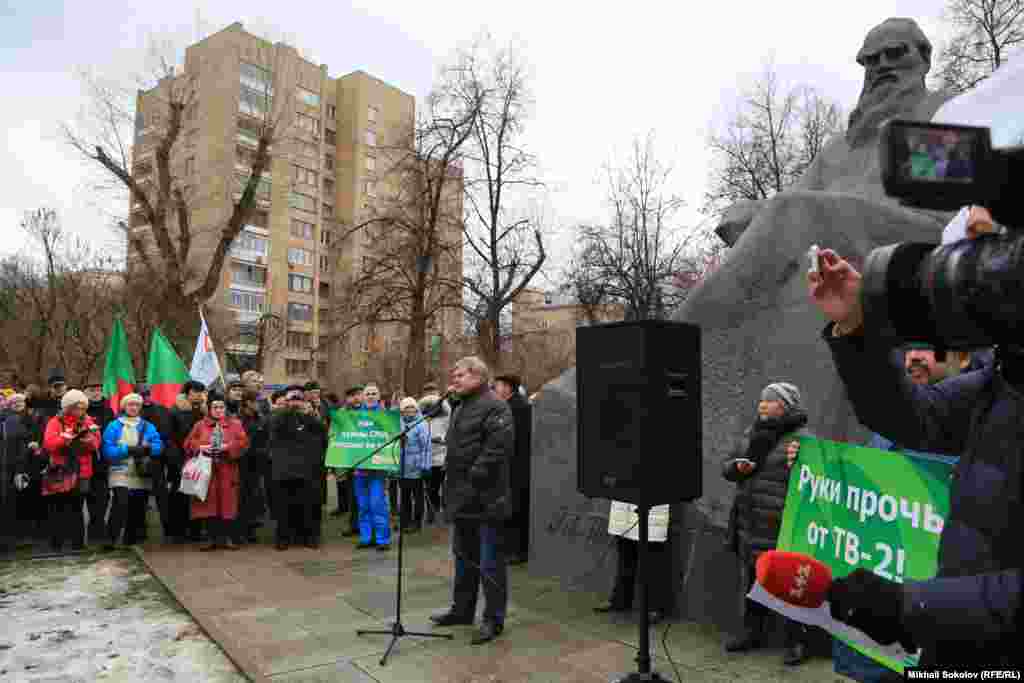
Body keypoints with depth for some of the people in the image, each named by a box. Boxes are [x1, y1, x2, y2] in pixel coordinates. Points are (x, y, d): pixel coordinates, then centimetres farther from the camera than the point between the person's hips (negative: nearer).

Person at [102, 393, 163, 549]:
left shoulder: (148, 427, 10)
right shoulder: (114, 426, 2)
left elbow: (159, 446, -1)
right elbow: (107, 450, -9)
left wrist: (148, 448, -21)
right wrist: (128, 450, -19)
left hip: (142, 475, 4)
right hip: (121, 474, -3)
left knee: (137, 509, 10)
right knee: (121, 504, -21)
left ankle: (132, 539, 24)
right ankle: (111, 539, -15)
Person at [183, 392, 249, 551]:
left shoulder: (235, 424, 6)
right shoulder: (200, 425, 10)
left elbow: (244, 442, -3)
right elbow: (188, 443, 7)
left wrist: (228, 446, -17)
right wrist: (200, 447, -11)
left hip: (227, 470, -1)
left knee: (227, 503, 0)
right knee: (209, 503, 2)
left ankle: (227, 538, 7)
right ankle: (213, 538, 10)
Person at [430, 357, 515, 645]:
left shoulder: (494, 407, -14)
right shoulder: (460, 408, 17)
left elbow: (498, 447, -24)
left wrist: (475, 477, -23)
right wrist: (452, 486, 16)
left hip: (485, 499, -10)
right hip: (462, 498, 10)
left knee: (490, 562, 2)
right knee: (464, 557, 21)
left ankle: (494, 619, 14)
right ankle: (462, 609, 35)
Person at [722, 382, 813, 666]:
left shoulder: (802, 439, -10)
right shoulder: (750, 433, 10)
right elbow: (725, 465, 14)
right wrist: (737, 467, -6)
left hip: (783, 528, -7)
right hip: (749, 525, 7)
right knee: (751, 580, 17)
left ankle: (796, 641, 19)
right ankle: (751, 631, 32)